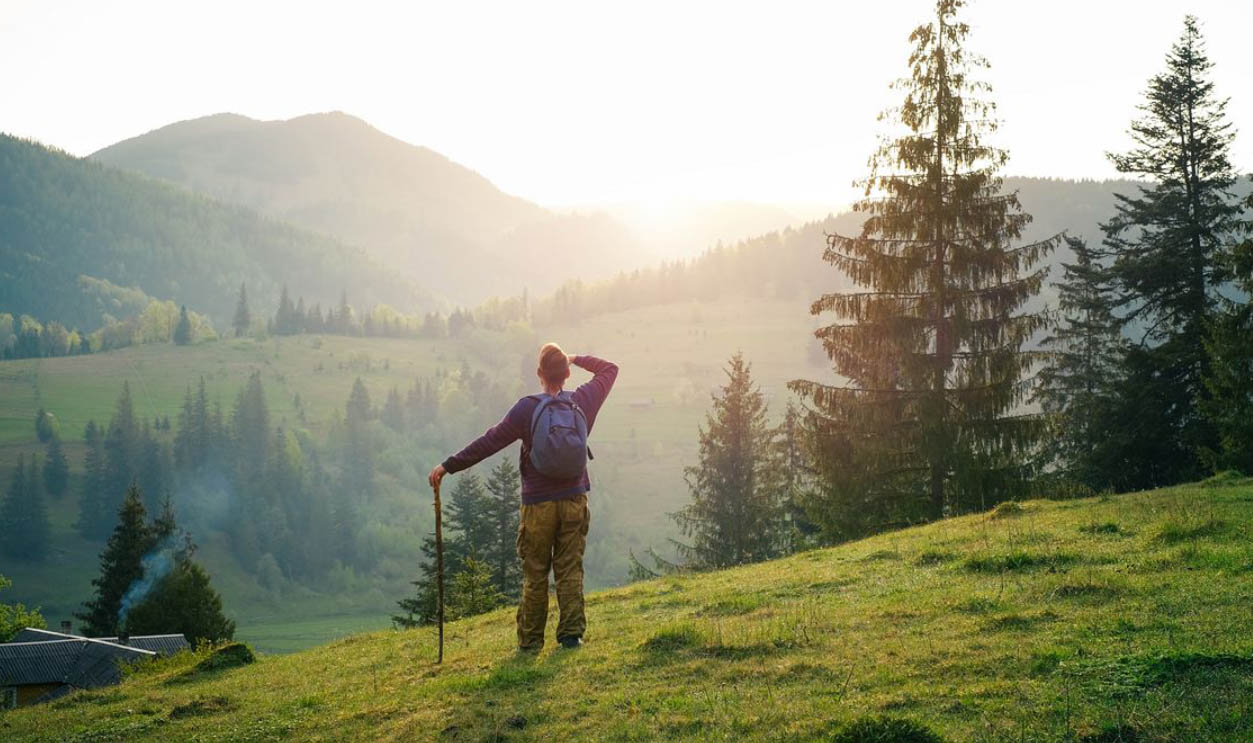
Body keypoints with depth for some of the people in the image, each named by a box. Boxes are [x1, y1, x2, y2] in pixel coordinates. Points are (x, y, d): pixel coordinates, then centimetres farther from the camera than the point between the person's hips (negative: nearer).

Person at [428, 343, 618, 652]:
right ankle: (571, 633, 4)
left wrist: (448, 466, -4)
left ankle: (530, 640, 9)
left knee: (535, 574, 5)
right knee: (570, 570, 7)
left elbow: (488, 443, -10)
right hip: (574, 499, 3)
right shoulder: (583, 402, -3)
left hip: (538, 504, -2)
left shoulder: (527, 409, -13)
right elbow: (609, 370, 16)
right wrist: (576, 359, 19)